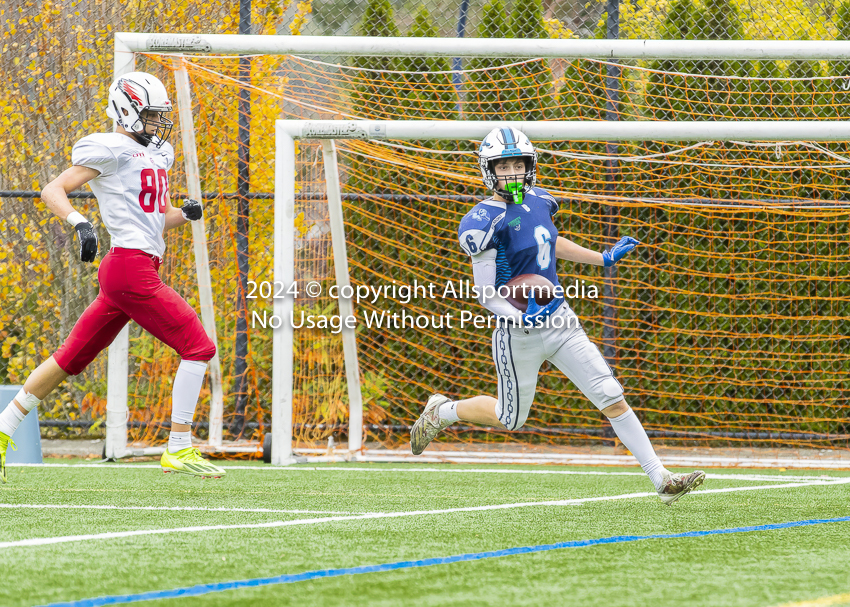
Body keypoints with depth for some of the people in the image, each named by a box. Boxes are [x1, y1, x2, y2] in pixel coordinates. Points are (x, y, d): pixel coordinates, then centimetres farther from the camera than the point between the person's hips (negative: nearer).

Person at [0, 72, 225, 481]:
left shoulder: (157, 154, 21)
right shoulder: (110, 149, -7)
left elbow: (159, 219, 27)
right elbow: (52, 191, -10)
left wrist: (185, 213, 6)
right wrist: (80, 223, -27)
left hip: (140, 268, 9)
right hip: (130, 267, -9)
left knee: (73, 357, 11)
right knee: (198, 347, -8)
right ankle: (179, 450, -5)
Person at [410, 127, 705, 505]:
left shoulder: (537, 201, 4)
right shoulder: (485, 222, -18)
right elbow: (485, 294, -17)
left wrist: (604, 259, 26)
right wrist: (520, 316, -33)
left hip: (559, 322, 6)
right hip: (520, 333, -6)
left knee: (612, 399, -2)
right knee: (510, 419, 11)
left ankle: (662, 480, -1)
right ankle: (442, 411, 38)